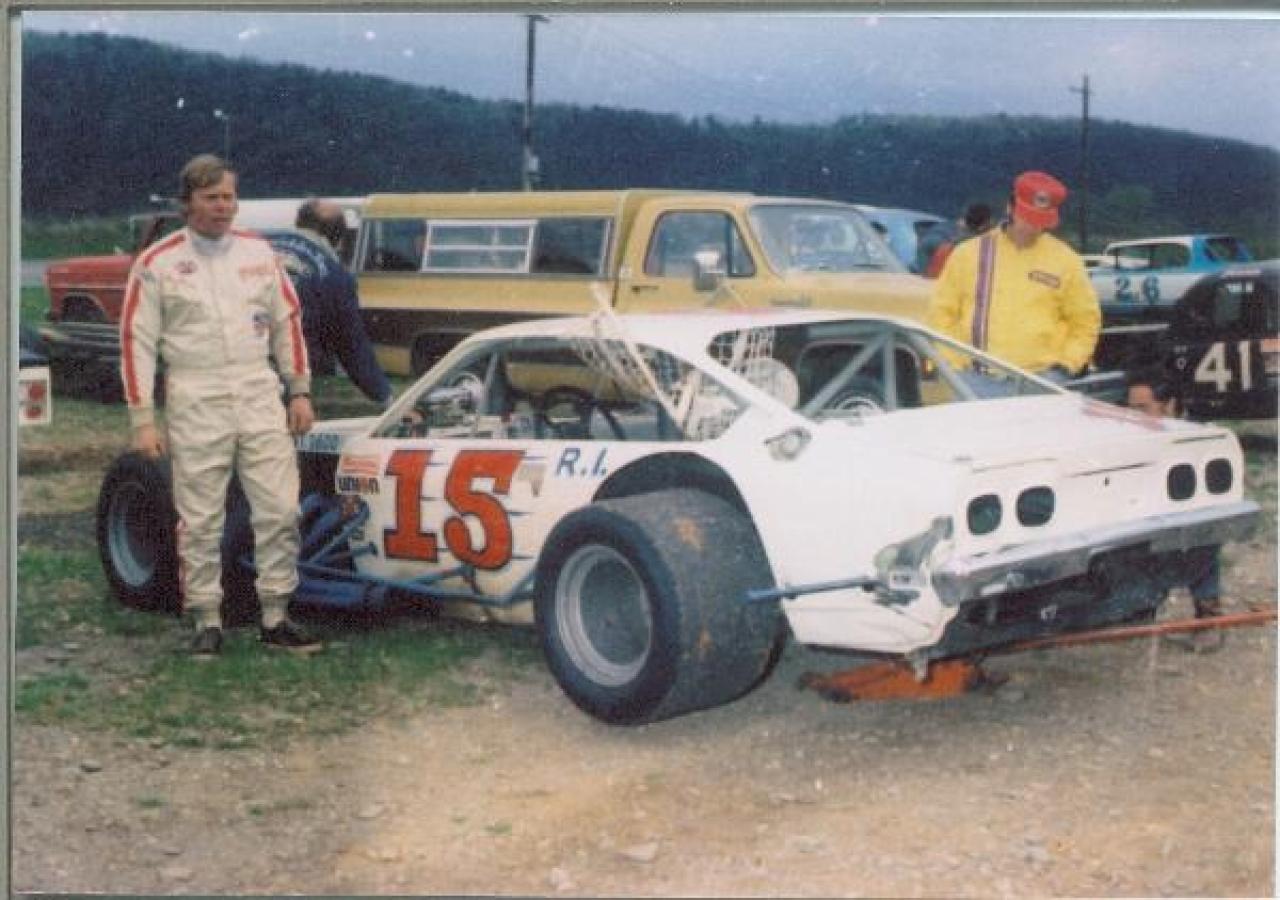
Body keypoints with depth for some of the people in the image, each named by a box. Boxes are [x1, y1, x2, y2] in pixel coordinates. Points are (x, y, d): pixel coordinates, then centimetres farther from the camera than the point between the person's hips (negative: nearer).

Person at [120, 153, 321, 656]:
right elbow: (137, 343, -1)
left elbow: (287, 322, 16)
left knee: (280, 511, 1)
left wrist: (299, 391, 11)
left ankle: (275, 620, 12)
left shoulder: (257, 252, 10)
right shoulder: (157, 264, -1)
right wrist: (142, 421, -5)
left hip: (260, 397, 3)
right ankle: (207, 624, 14)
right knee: (200, 521, 2)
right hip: (195, 405, -3)